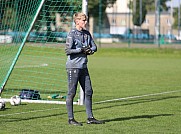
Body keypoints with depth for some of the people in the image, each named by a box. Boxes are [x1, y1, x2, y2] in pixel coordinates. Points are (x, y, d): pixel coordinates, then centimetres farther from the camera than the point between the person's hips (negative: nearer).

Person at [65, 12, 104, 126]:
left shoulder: (87, 33, 11)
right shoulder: (72, 34, -10)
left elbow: (94, 46, 14)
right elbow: (68, 51, -17)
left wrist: (91, 50, -7)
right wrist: (81, 50, -18)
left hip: (83, 67, 7)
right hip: (73, 66, -7)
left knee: (88, 92, 8)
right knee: (72, 93, -2)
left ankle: (90, 118, 15)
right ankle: (71, 119, 5)